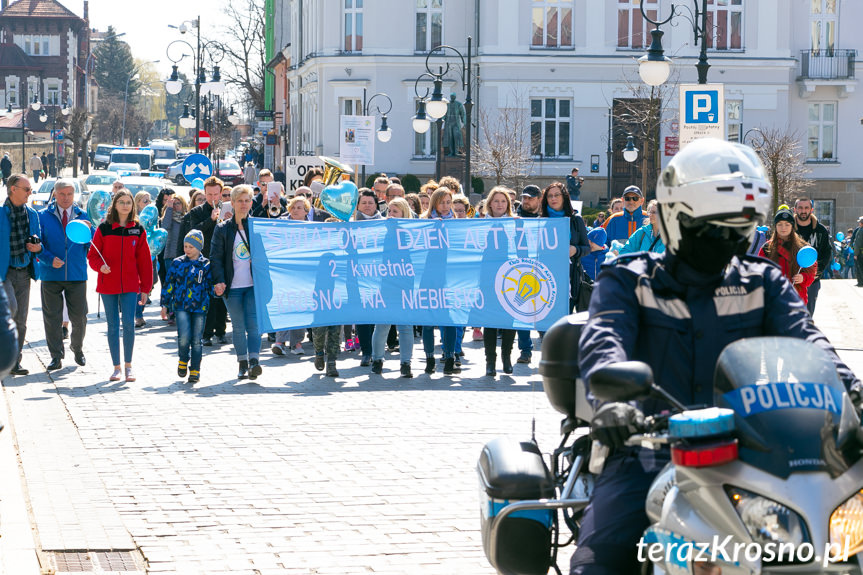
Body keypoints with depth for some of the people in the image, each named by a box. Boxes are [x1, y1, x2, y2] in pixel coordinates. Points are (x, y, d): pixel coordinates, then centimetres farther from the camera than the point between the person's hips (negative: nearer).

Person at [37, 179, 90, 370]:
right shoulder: (44, 216, 4)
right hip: (51, 275, -1)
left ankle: (77, 349, 27)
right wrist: (49, 259, -15)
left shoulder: (82, 216, 8)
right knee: (52, 318, 1)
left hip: (77, 275, 1)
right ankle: (56, 356, 10)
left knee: (79, 317, 4)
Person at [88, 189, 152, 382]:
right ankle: (116, 367, 13)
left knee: (129, 323, -8)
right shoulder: (104, 228, 1)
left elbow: (144, 260, 7)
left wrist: (145, 288, 4)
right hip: (108, 285, 0)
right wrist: (100, 266, -17)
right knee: (113, 326, 4)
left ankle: (128, 365, 8)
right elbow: (92, 255, 5)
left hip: (130, 285, 0)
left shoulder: (138, 229, 5)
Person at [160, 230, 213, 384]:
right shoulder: (177, 263, 7)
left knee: (196, 340, 1)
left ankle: (195, 370, 12)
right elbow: (168, 284, 11)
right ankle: (183, 360, 15)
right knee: (184, 337, -13)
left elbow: (211, 285, 9)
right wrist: (164, 305, 10)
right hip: (181, 306, 0)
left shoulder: (206, 265, 4)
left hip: (200, 307, 0)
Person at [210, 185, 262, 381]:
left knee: (253, 323, -12)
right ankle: (242, 364, 13)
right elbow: (216, 258, 2)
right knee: (238, 326, 5)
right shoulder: (223, 229, 5)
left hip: (254, 284, -1)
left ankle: (253, 361, -16)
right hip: (232, 286, 1)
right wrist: (219, 281, -12)